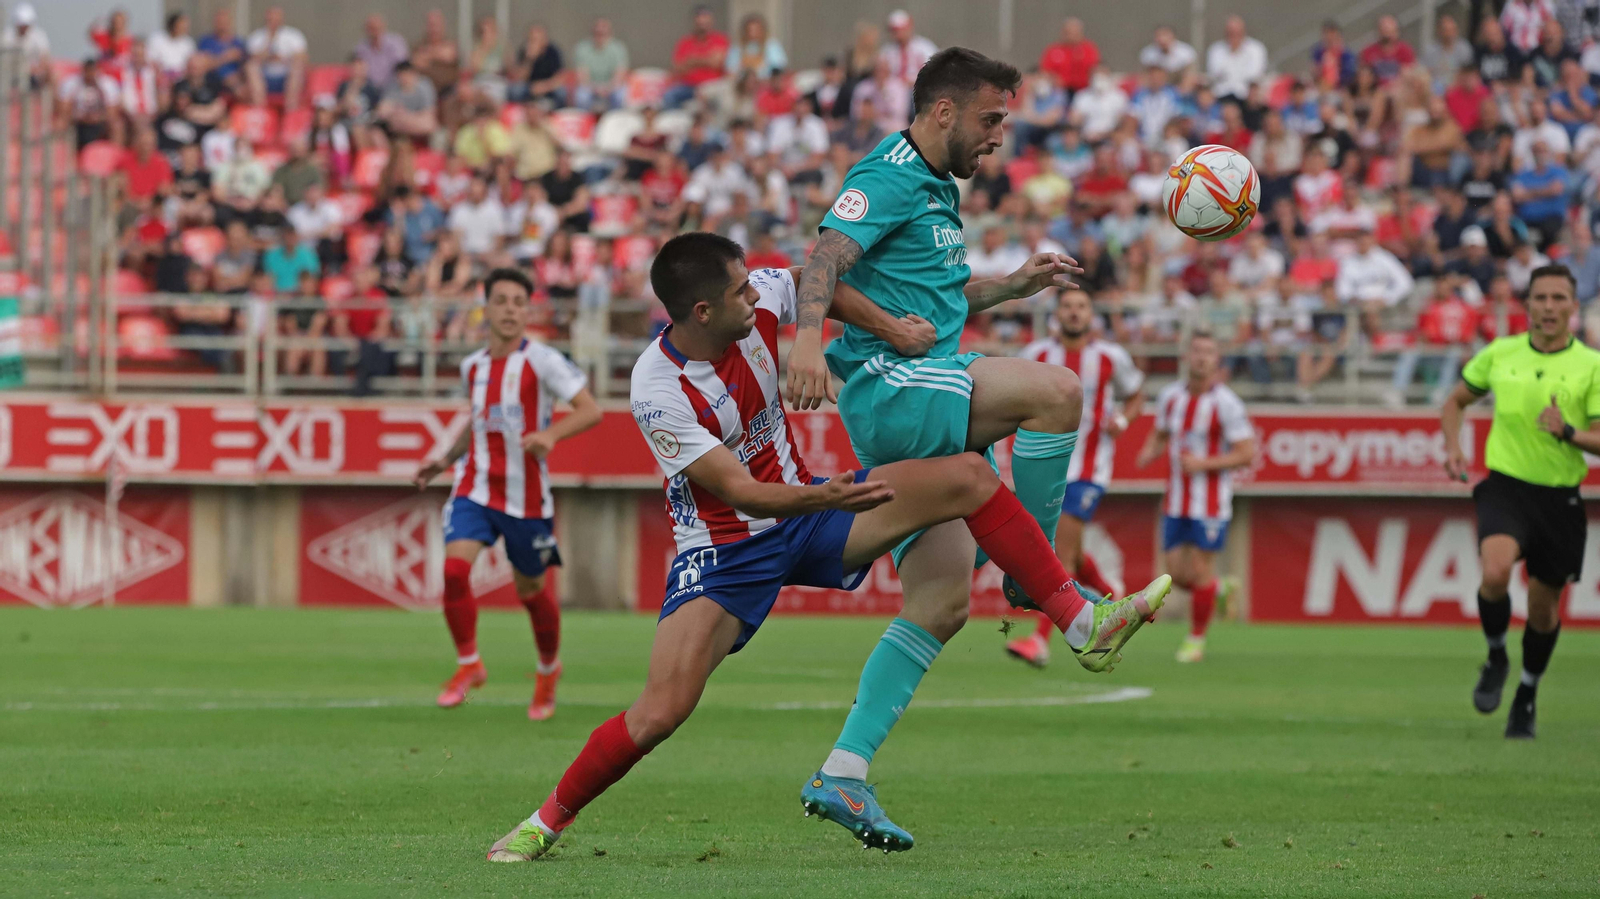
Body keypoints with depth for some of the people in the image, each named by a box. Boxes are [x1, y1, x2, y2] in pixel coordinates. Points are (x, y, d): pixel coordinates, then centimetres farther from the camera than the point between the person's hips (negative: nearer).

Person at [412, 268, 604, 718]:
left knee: (530, 591, 9)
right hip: (475, 489, 3)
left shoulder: (542, 361, -10)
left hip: (525, 496, -3)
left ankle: (549, 669, 36)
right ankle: (468, 665, -1)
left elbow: (591, 410, -13)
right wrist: (446, 459, 13)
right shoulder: (473, 367, 8)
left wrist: (551, 434, -29)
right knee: (454, 568, -19)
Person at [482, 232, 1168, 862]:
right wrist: (832, 498, -46)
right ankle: (546, 822, 1)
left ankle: (1083, 620, -3)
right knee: (661, 711, -21)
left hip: (801, 510, 6)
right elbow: (741, 492, -31)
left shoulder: (759, 300, -13)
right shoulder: (659, 390, -28)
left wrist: (895, 330, 2)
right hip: (724, 545, -6)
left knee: (968, 477, -9)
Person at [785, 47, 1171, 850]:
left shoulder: (937, 190, 23)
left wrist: (1015, 286, 24)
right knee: (1056, 389, -27)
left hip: (916, 421, 10)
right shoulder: (889, 178, -8)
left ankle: (841, 774, 2)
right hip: (885, 385, -10)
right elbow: (826, 258, -24)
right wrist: (806, 339, -41)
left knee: (941, 604, 3)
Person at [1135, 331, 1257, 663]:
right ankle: (1219, 590, 36)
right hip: (1176, 500, 5)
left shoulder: (1226, 404, -13)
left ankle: (1196, 639, 14)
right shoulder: (1170, 396, 3)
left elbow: (1246, 455, -12)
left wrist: (1203, 464, -21)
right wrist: (1149, 452, -5)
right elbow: (1160, 434, 18)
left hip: (1210, 503, -5)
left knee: (1200, 569, -3)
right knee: (1177, 572, 4)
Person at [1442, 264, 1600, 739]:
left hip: (1559, 497, 0)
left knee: (1544, 607, 9)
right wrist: (1453, 447, 1)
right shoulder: (1500, 354, 2)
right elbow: (1456, 402, 18)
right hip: (1505, 486, 0)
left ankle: (1527, 694, 34)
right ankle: (1496, 656, 1)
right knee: (1495, 571, -28)